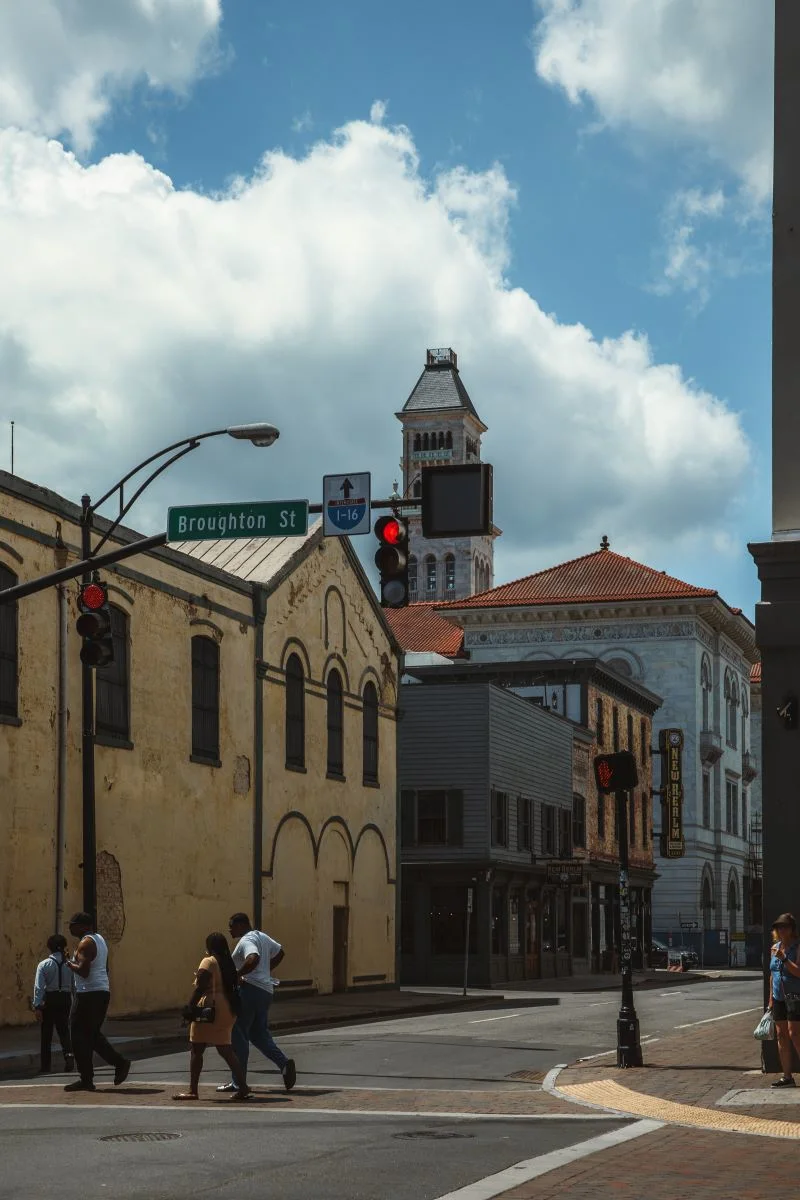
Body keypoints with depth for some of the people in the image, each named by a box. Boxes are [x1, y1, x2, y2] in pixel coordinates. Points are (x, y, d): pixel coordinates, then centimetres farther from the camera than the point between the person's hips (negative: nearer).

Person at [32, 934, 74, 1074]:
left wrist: (37, 1006, -12)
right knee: (64, 1030, 12)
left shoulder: (44, 965, -6)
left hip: (49, 1000, -2)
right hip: (65, 999, 2)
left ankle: (46, 1065, 13)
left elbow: (39, 987, -12)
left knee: (46, 1033, 9)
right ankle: (69, 1054, -14)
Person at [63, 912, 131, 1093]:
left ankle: (86, 1080, -2)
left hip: (88, 994, -10)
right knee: (93, 1035, 17)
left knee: (79, 1036, -3)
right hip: (103, 991, 10)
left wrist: (70, 964, -6)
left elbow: (83, 971, -23)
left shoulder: (86, 943, -14)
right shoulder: (99, 939, 17)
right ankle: (120, 1063, 8)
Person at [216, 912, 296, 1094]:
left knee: (238, 1035, -3)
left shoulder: (246, 941, -12)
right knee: (259, 1034, 16)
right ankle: (284, 1063, -3)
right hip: (266, 991, 10)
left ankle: (238, 1082, -1)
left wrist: (236, 975, -24)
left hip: (249, 989, -10)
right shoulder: (262, 936, 18)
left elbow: (254, 959, -31)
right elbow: (279, 953, 30)